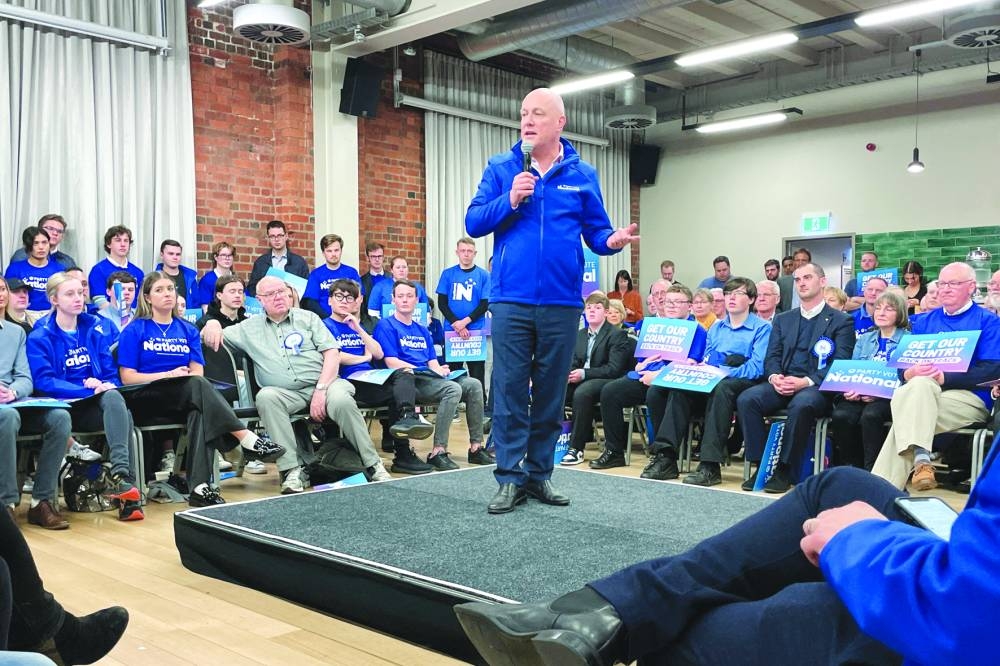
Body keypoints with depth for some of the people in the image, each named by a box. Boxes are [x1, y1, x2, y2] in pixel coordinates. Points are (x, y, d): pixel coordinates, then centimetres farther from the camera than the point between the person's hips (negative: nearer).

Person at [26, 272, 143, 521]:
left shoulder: (96, 328, 13)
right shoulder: (40, 337, 1)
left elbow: (111, 370, 12)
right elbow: (44, 382, -10)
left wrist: (107, 386, -12)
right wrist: (88, 388, -20)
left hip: (101, 401, 3)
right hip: (67, 407, -3)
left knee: (114, 397, -34)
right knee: (118, 406, -34)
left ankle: (121, 476, -44)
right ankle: (125, 484, -39)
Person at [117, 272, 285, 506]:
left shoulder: (188, 330, 18)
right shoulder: (134, 331, 7)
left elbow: (198, 372, 8)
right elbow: (127, 377, -2)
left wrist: (185, 377, -15)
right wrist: (169, 375, -13)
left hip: (186, 401, 3)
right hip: (146, 401, -3)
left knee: (201, 411, -35)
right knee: (196, 386, -33)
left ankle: (200, 486, -45)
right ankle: (248, 440, -37)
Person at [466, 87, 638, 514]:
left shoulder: (582, 175, 9)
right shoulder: (501, 169, 6)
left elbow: (595, 230, 7)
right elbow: (474, 223, 0)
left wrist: (612, 241, -15)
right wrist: (510, 200, -15)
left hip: (562, 302, 2)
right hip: (511, 299, -1)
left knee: (551, 392, 8)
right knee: (509, 389, -1)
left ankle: (539, 473, 20)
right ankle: (510, 478, 7)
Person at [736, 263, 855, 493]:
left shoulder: (841, 321, 8)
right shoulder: (782, 320, 23)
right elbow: (771, 357, 14)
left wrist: (807, 381, -19)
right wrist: (774, 377, -10)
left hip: (817, 387, -4)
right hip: (782, 384, 4)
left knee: (801, 404, -39)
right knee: (746, 399, -25)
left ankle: (785, 470, -24)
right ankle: (761, 465, -17)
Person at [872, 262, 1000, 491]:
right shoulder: (924, 321, 20)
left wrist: (944, 378, -17)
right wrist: (910, 374, -13)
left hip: (971, 400, -4)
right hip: (920, 394, 4)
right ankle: (920, 458, -36)